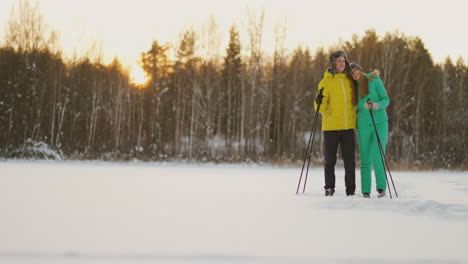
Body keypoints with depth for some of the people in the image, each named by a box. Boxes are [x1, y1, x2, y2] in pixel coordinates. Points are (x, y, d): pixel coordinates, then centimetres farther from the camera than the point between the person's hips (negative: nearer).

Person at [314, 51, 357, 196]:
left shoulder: (350, 80, 10)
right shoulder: (326, 82, 0)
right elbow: (321, 108, -4)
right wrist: (319, 101, -25)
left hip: (348, 126, 3)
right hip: (331, 126, -3)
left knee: (349, 159, 2)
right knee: (330, 159, 2)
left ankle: (351, 189, 8)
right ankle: (329, 188, 10)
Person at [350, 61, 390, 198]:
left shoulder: (374, 80, 1)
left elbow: (386, 99, 0)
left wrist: (377, 105, -20)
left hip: (380, 122, -3)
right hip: (363, 125, 3)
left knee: (377, 156, -13)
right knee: (365, 159, 3)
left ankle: (381, 187, -3)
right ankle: (366, 191, 8)